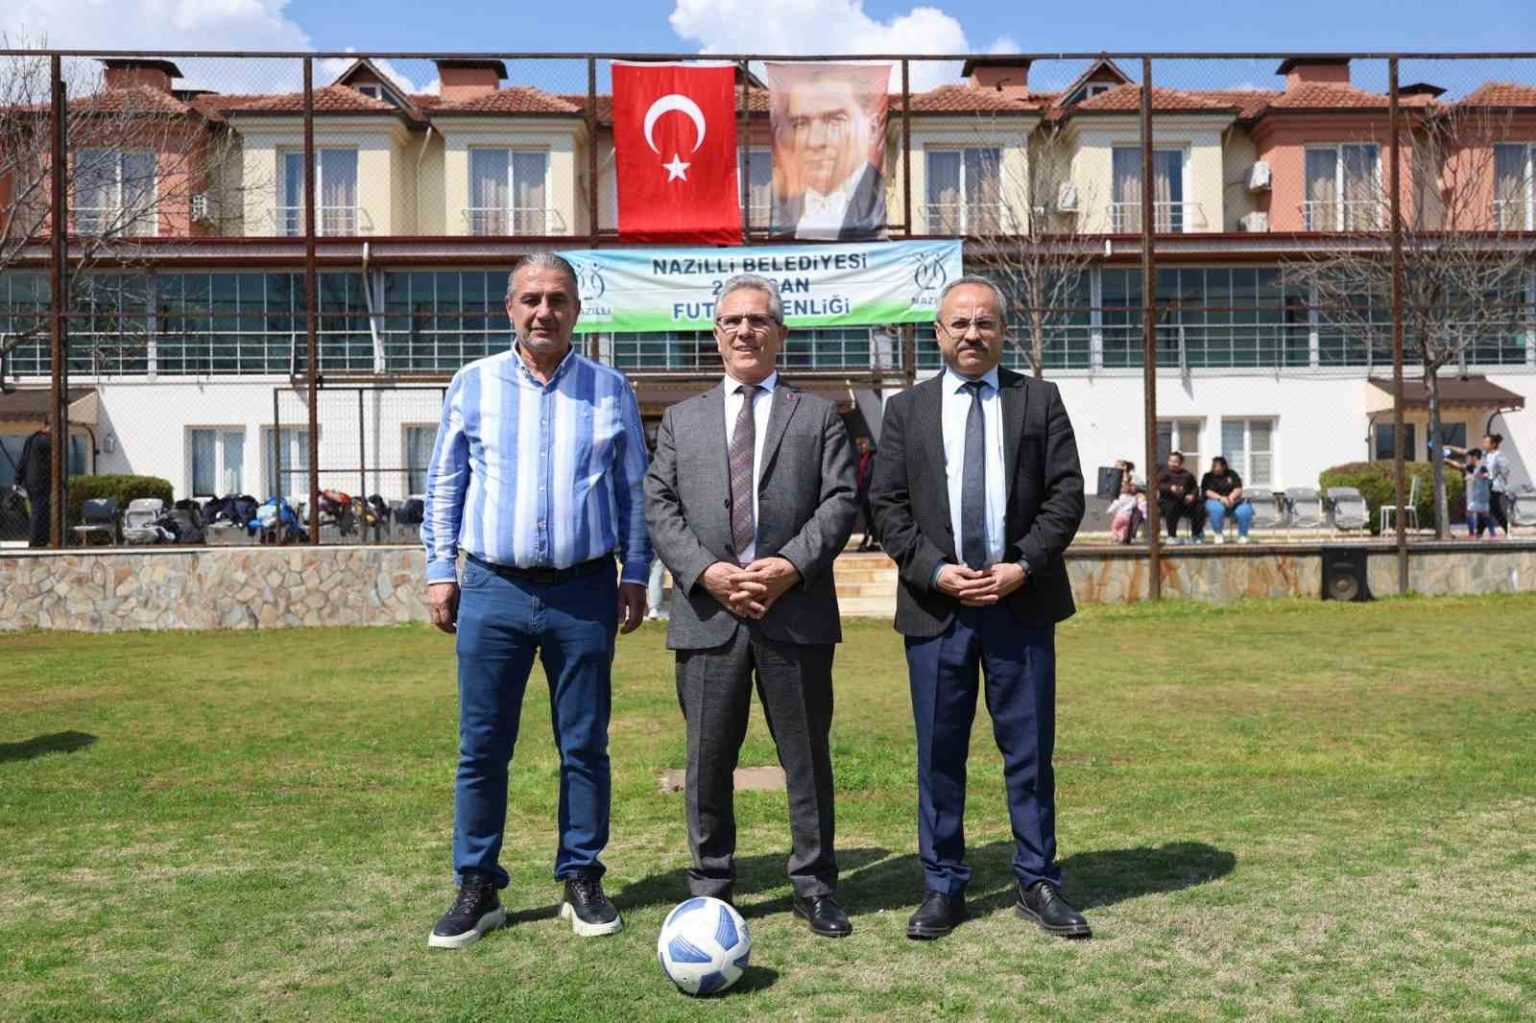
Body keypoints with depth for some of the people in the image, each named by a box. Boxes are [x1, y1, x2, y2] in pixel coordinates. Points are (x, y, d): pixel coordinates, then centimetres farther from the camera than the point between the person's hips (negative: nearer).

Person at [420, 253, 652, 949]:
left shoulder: (610, 389, 7)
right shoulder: (473, 384, 7)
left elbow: (633, 489, 11)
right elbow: (444, 485, 11)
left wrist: (636, 573, 6)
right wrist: (439, 570, 5)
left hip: (584, 591, 0)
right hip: (493, 589, 0)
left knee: (584, 746, 7)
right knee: (481, 748, 3)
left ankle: (582, 881, 19)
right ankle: (477, 888, 15)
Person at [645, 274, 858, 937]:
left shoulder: (818, 416, 12)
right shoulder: (681, 419, 16)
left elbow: (839, 502, 0)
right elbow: (659, 508, 5)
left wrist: (792, 565, -15)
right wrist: (705, 571, -11)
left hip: (797, 612, -1)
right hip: (707, 614, 1)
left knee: (808, 758, 7)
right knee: (708, 762, 8)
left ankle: (814, 885, 21)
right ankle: (711, 888, 22)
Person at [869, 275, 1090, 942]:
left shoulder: (1040, 399, 9)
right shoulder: (906, 410, 9)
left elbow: (1066, 493, 2)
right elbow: (888, 506, 4)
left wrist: (1023, 566, -10)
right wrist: (935, 570, -10)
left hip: (1022, 602, 0)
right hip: (936, 605, 0)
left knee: (1029, 751, 6)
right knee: (939, 755, 6)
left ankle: (1037, 884, 19)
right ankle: (943, 887, 18)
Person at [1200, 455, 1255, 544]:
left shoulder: (1231, 474, 14)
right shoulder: (1208, 477, 8)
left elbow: (1238, 489, 2)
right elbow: (1207, 492, -7)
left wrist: (1231, 497, -20)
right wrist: (1220, 498, -23)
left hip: (1233, 502, 2)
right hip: (1215, 501, -2)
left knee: (1245, 510, -29)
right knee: (1217, 509, -39)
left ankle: (1242, 536, -7)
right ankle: (1218, 534, -16)